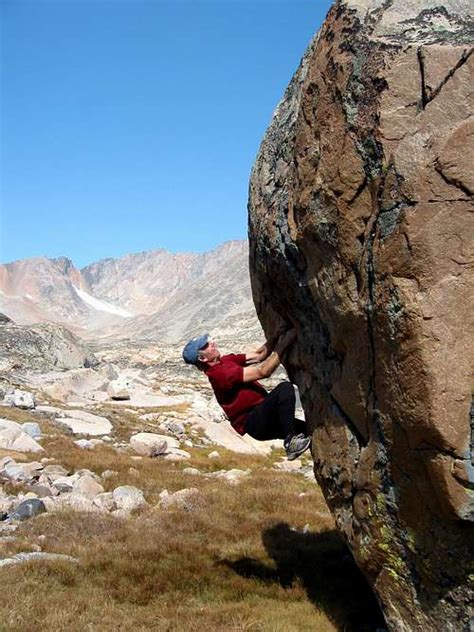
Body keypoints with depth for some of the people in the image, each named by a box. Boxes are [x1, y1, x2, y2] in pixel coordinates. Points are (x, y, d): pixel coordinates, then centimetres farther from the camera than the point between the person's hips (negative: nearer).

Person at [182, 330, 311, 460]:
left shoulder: (226, 361, 11)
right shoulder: (220, 372, -19)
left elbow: (259, 355, 11)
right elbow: (263, 372, -22)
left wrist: (275, 337, -2)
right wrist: (282, 346, -18)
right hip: (254, 423, -10)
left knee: (308, 430, 7)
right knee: (285, 388, -27)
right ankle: (291, 443, -28)